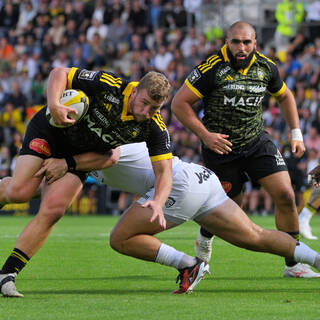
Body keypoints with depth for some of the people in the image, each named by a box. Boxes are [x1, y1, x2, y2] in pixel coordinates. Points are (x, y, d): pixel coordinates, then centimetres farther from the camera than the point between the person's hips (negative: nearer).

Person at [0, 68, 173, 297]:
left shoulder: (155, 129, -20)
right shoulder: (109, 85, -29)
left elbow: (164, 171, -19)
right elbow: (59, 73, -20)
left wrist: (158, 202, -39)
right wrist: (54, 104, -39)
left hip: (79, 157, 3)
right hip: (51, 130, -3)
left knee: (53, 210, -16)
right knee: (19, 192, -19)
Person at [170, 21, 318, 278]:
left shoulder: (265, 67, -1)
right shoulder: (212, 68, -15)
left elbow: (284, 95, 19)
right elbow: (179, 103, -12)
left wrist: (296, 133, 12)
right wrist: (205, 135, -19)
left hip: (258, 142, 3)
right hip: (221, 148, -3)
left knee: (285, 195, -12)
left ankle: (293, 264, 0)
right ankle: (204, 238, 40)